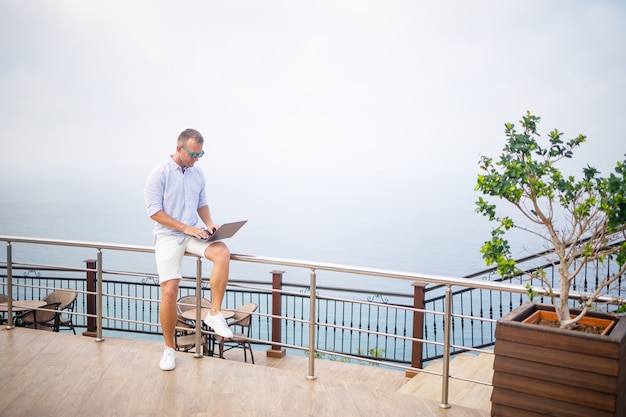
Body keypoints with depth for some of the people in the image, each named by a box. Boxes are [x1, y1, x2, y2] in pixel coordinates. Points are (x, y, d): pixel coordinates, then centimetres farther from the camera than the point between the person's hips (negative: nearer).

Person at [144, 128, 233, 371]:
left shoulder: (198, 174, 9)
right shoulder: (159, 174, -8)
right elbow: (154, 211, -12)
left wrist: (209, 224, -2)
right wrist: (185, 227, -17)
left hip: (194, 232, 4)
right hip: (168, 236, -4)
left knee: (222, 253, -27)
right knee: (169, 291, -11)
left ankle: (215, 314, -16)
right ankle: (169, 348, 8)